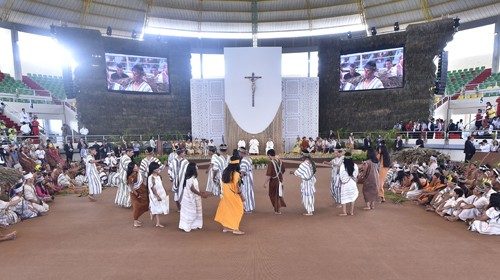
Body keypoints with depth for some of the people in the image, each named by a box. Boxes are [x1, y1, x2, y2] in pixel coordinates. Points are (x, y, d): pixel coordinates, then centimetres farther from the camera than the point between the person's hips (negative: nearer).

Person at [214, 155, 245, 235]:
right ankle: (235, 229, 6)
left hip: (225, 194, 7)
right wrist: (241, 196, -9)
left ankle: (226, 227, 26)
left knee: (227, 210, 18)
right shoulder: (235, 173, -19)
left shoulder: (225, 171, 4)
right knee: (237, 211, 5)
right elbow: (236, 186, -19)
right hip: (233, 195, -7)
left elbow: (223, 183, 10)